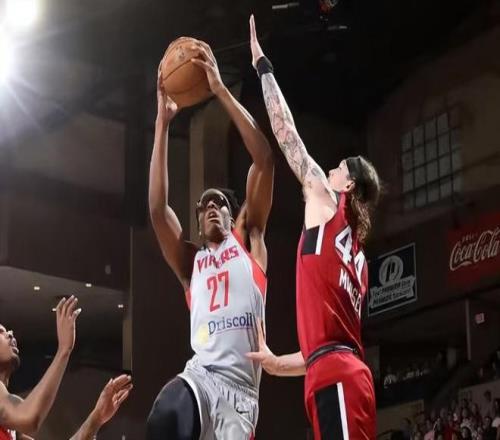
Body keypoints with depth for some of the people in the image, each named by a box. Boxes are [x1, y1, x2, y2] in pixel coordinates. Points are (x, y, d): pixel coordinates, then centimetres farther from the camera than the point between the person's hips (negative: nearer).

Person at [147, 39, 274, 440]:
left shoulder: (249, 239, 19)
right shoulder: (191, 262, 25)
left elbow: (264, 160, 8)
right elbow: (158, 209, 9)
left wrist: (221, 90, 4)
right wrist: (163, 122, 8)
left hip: (241, 386, -1)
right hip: (201, 374, 1)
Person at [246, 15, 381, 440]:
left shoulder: (327, 206, 8)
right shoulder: (356, 255, 28)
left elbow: (288, 135, 11)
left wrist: (263, 67, 19)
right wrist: (279, 363, 33)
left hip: (336, 378, -8)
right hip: (343, 373, 9)